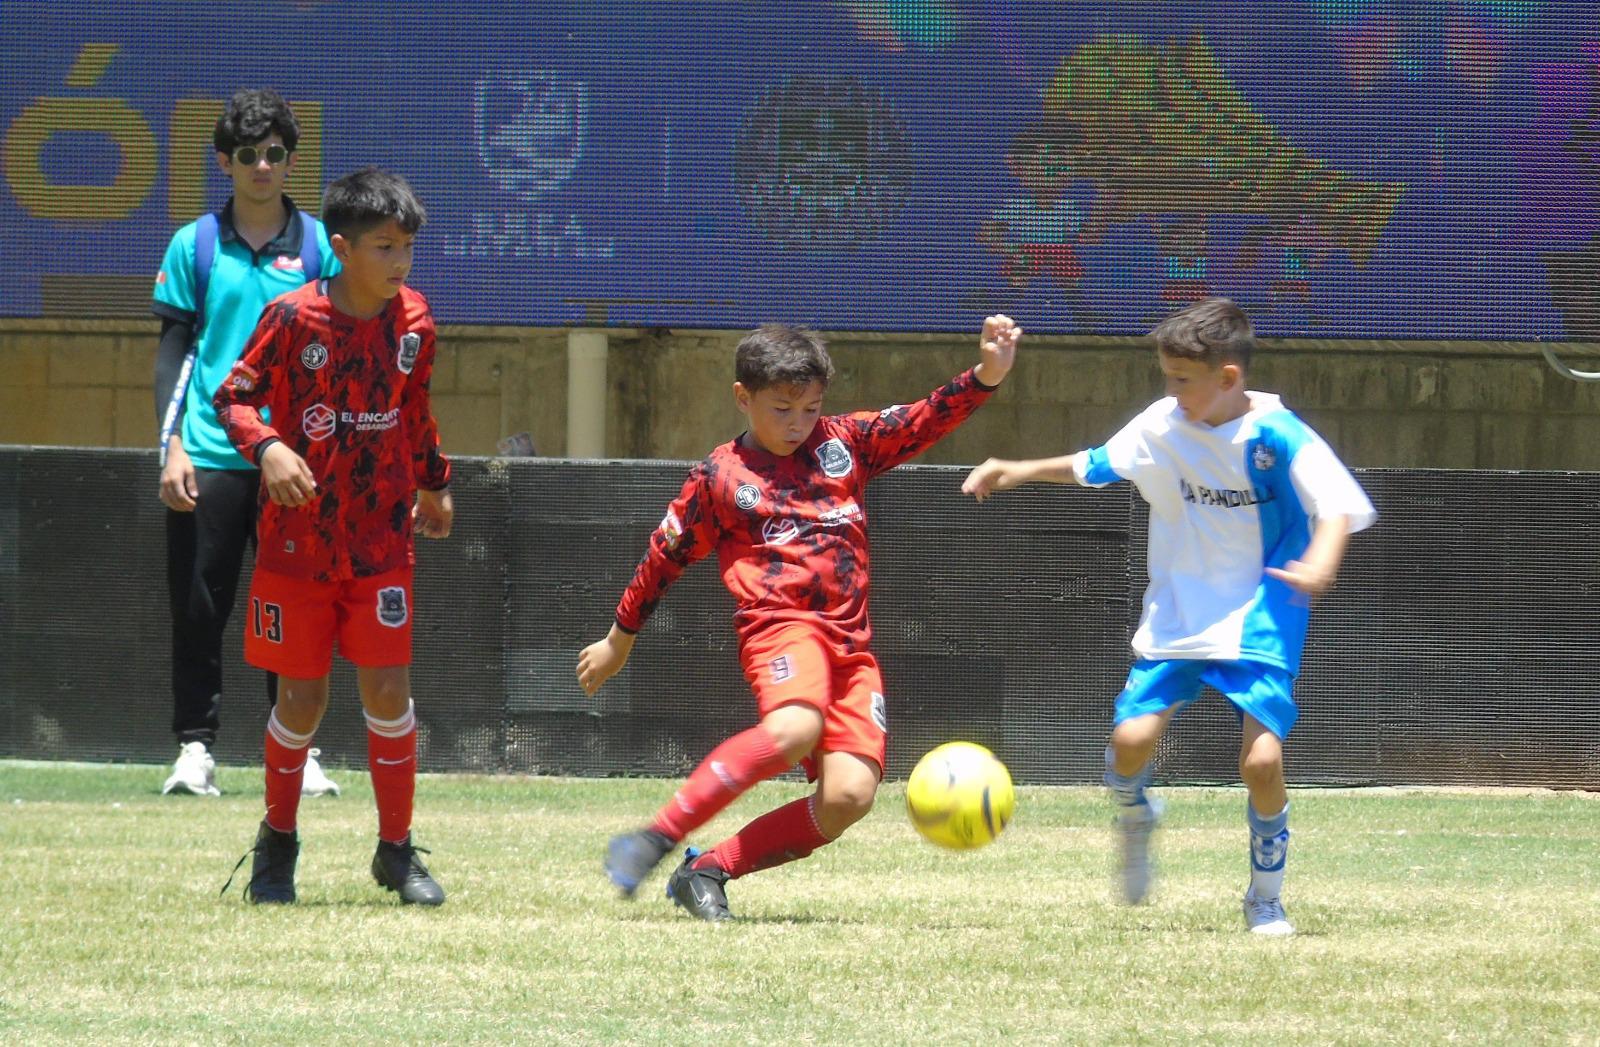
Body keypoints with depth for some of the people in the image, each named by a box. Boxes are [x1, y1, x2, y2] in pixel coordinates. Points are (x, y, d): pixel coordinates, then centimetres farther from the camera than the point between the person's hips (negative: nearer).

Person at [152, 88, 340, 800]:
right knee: (199, 609, 1)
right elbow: (174, 351, 6)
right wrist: (172, 445, -4)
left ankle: (298, 754, 7)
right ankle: (195, 750, 8)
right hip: (210, 458, 0)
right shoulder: (195, 245, 5)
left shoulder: (319, 247, 5)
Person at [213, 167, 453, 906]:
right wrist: (266, 447, -26)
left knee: (388, 686, -5)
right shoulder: (294, 318, -12)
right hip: (297, 537, -3)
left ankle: (396, 850, 7)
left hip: (381, 539, 3)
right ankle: (277, 843, 24)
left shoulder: (412, 320, 1)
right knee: (301, 698, 3)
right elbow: (233, 396, -8)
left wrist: (433, 484, 25)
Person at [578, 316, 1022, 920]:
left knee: (849, 796, -14)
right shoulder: (719, 478, 7)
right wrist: (619, 640, 26)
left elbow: (928, 419, 7)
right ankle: (659, 837, -31)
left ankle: (708, 871, 0)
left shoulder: (846, 442, 15)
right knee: (793, 729, -37)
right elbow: (663, 559, 17)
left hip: (852, 643, 4)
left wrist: (988, 374, -11)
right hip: (780, 624, -4)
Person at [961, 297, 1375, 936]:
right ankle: (1134, 818, 23)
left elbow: (1338, 505, -24)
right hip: (1176, 614, 4)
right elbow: (1098, 465, 18)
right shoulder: (1161, 426, 0)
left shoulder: (1276, 435, -15)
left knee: (1262, 758, -17)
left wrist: (1319, 564, -44)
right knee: (1132, 735, -14)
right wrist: (1021, 471, 16)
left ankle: (1266, 899, 6)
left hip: (1260, 621, -4)